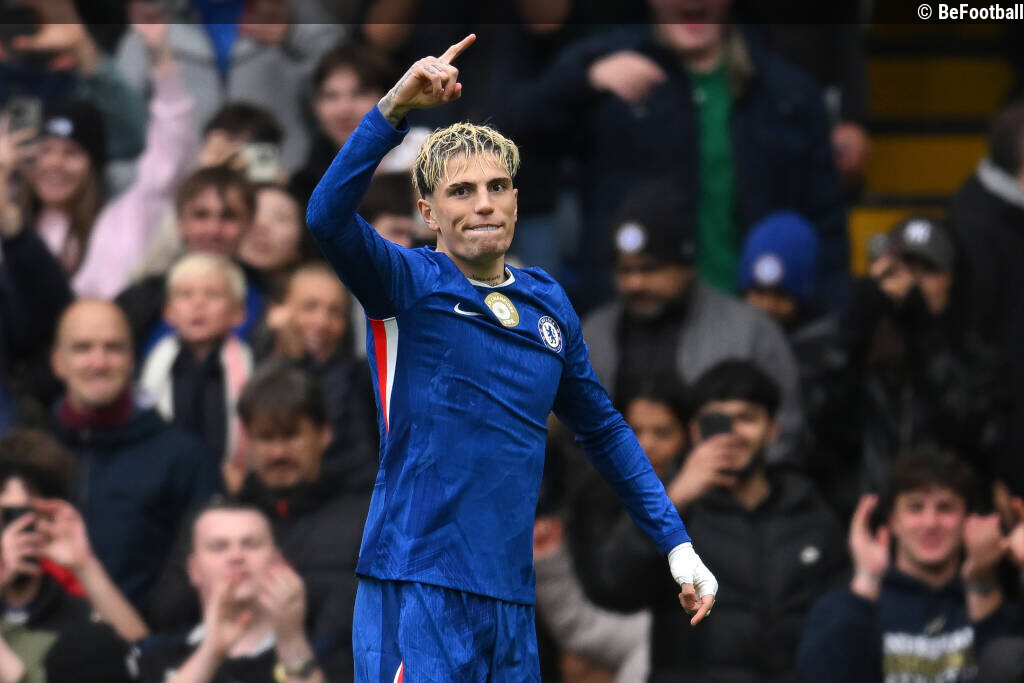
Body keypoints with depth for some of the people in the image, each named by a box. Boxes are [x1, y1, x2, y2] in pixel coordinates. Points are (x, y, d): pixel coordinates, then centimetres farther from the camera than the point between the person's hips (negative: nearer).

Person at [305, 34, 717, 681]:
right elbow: (328, 217, -21)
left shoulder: (549, 305, 15)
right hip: (417, 588, -6)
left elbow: (605, 430, 26)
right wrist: (395, 109, -30)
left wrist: (677, 543, 21)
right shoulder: (409, 283, -1)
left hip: (511, 597, 6)